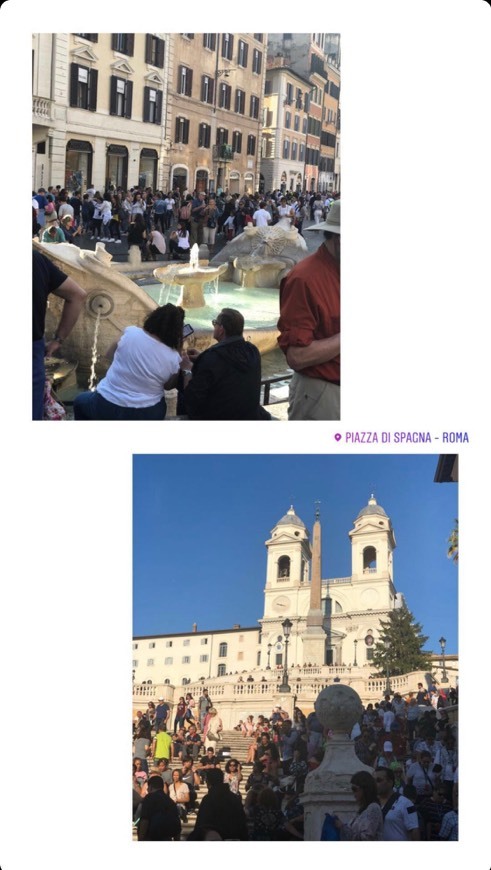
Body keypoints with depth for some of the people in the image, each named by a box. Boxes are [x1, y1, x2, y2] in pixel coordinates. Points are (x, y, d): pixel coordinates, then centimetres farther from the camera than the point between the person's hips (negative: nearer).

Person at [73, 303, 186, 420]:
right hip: (148, 414, 1)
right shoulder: (173, 358, -12)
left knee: (81, 400, 33)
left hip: (107, 408, -1)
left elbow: (109, 354, 6)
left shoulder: (131, 332, -12)